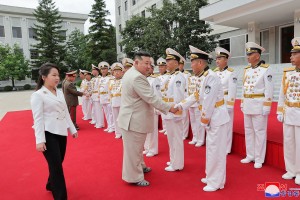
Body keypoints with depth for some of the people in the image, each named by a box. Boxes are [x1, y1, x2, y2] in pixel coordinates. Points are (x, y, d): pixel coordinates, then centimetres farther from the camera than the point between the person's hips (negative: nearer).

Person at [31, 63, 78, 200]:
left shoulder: (60, 93, 10)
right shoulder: (38, 95, -10)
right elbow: (38, 118, -14)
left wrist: (72, 129, 16)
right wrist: (40, 140, -18)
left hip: (61, 133, 7)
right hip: (48, 134, -7)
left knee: (58, 163, 17)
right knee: (56, 166, -3)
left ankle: (51, 185, 42)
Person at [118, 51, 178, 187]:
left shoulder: (132, 73, 10)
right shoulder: (137, 77, -25)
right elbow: (151, 98, -25)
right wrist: (169, 108, -17)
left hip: (134, 117, 11)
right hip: (134, 119, -11)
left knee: (137, 146, 25)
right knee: (133, 148, 4)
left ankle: (139, 166, 44)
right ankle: (134, 177, 20)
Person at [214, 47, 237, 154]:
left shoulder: (231, 73, -10)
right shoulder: (215, 72, 8)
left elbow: (232, 91, -14)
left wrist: (229, 105, -17)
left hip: (225, 102, -6)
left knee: (226, 125, 5)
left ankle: (226, 149, 18)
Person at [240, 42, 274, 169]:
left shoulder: (266, 69, -8)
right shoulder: (247, 70, 11)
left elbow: (269, 89, -12)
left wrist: (267, 107, -15)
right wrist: (242, 103, 14)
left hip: (259, 105, -7)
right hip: (247, 105, 7)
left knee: (259, 132, 1)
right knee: (248, 131, 13)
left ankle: (259, 159, 13)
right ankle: (250, 156, 26)